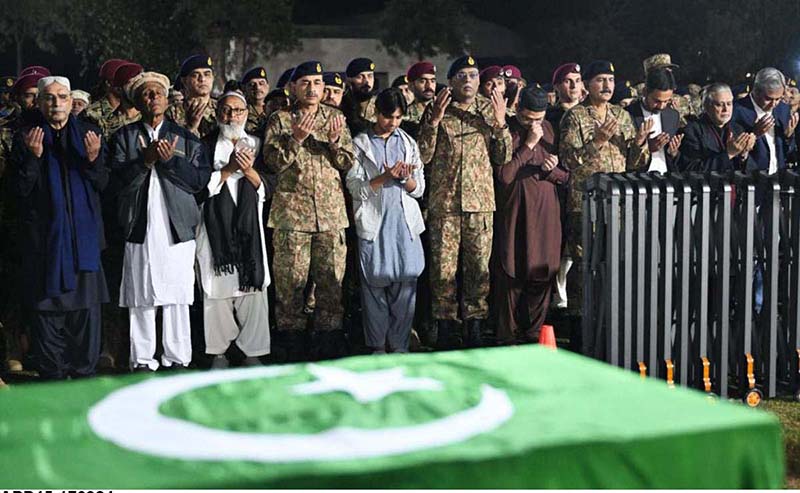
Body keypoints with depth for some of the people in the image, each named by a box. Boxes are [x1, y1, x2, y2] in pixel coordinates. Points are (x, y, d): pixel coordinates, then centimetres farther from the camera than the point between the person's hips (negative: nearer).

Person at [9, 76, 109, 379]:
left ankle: (85, 373, 11)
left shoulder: (88, 134, 9)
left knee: (86, 305, 1)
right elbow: (20, 190, -1)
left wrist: (93, 159, -14)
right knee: (45, 307, 0)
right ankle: (51, 375, 10)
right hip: (43, 236, -1)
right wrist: (33, 157, -16)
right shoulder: (25, 138, 4)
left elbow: (102, 184, 5)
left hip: (83, 234, 1)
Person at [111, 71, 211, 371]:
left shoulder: (185, 138, 12)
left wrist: (170, 160, -8)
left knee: (177, 298, -1)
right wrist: (146, 160, -12)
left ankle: (177, 359, 8)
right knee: (141, 299, 0)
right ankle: (142, 360, 9)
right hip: (140, 228, 0)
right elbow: (117, 177, -2)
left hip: (178, 228, 0)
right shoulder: (125, 136, 11)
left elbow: (201, 179, 2)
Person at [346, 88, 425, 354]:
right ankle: (377, 346, 9)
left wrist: (405, 177, -9)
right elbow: (355, 187, -3)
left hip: (405, 222, 3)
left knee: (406, 282, -1)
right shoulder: (360, 144, 5)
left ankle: (399, 345, 7)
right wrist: (385, 177, -15)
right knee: (375, 284, -1)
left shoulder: (409, 143, 14)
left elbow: (419, 189, 12)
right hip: (373, 223, -2)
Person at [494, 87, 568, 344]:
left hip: (546, 210, 4)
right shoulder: (506, 131, -5)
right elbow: (504, 175, -15)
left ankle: (535, 333, 15)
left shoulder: (548, 129, 10)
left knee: (543, 273, 4)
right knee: (512, 273, -2)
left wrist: (552, 169, -8)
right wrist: (529, 145, -15)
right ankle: (507, 335, 7)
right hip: (515, 212, -4)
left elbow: (566, 175, 14)